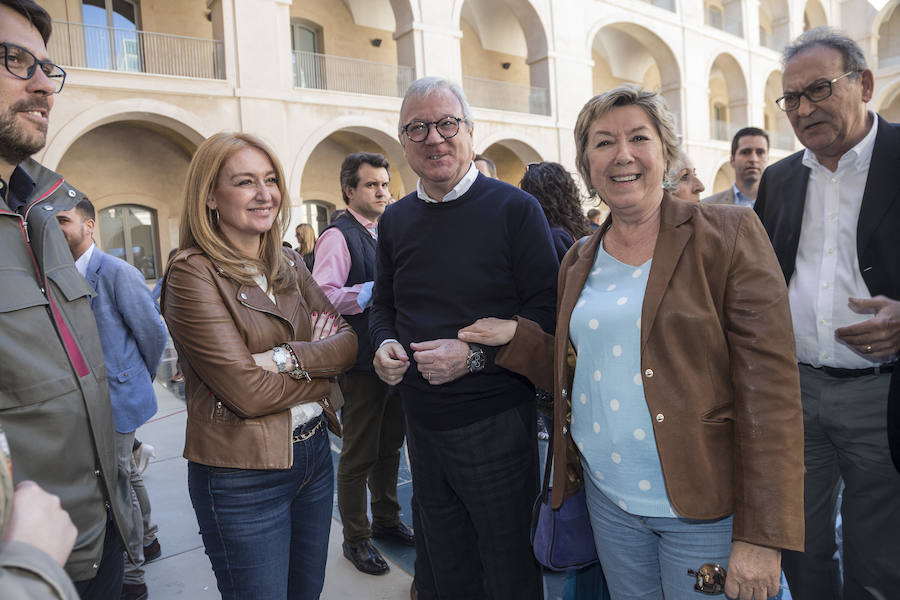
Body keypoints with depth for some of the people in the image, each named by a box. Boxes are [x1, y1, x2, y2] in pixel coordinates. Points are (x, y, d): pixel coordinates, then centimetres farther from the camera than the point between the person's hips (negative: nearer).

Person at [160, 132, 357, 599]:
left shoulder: (288, 264, 6)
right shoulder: (192, 274, -15)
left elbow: (348, 338, -1)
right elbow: (246, 392, -21)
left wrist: (289, 358, -19)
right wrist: (325, 370, -8)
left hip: (312, 453, 7)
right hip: (242, 478, -6)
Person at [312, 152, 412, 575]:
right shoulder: (338, 236, -12)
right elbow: (324, 297, -26)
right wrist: (370, 292, -31)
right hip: (360, 362, -8)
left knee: (389, 446, 20)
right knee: (359, 455, 6)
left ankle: (386, 519, 38)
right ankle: (355, 538, 23)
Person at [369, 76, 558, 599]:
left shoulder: (515, 209, -10)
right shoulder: (396, 220, 7)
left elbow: (548, 310, -13)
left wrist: (475, 355, -22)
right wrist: (385, 345, -3)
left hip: (495, 423, -5)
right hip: (421, 420, 5)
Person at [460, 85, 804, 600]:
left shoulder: (729, 234, -9)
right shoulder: (580, 262, 7)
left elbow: (769, 386, -13)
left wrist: (761, 537, -16)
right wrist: (514, 337, -4)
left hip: (704, 506, -4)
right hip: (607, 497, 5)